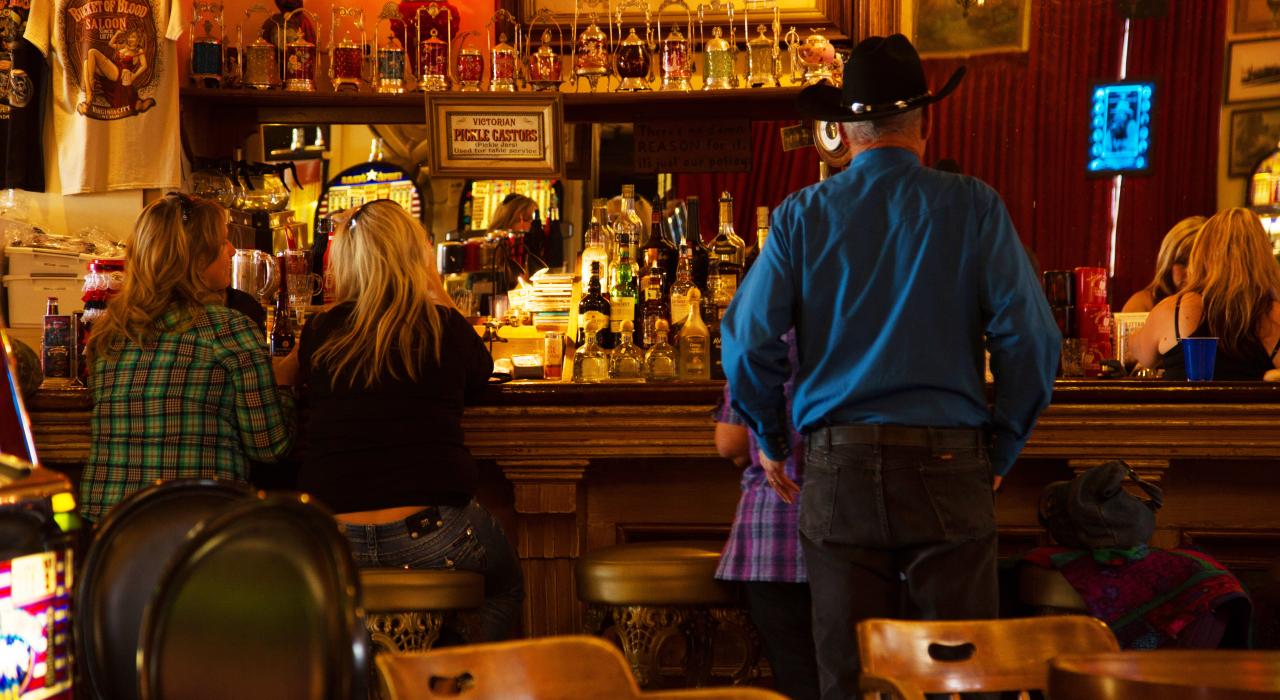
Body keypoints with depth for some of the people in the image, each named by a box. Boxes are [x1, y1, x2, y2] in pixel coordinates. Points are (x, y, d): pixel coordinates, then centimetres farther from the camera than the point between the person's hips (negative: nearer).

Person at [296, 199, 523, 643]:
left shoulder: (317, 336, 1)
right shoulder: (444, 326, -4)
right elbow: (481, 373, 19)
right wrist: (436, 291, 18)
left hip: (329, 542, 3)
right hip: (430, 535, -2)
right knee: (506, 590, 27)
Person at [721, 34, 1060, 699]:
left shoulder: (803, 215, 2)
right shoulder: (973, 208, -1)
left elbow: (747, 340, -3)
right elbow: (1031, 344, -5)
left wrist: (772, 442, 11)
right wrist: (1000, 451, 7)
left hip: (838, 469, 1)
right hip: (948, 465, -1)